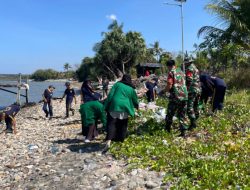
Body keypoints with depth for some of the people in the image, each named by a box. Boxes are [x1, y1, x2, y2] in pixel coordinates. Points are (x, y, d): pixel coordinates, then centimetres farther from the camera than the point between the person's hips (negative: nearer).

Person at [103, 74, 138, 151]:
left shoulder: (117, 84, 7)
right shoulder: (131, 89, 13)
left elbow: (110, 94, -2)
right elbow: (135, 99, 25)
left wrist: (106, 106, 1)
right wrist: (137, 106, 45)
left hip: (114, 106, -2)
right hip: (124, 108, 2)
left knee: (111, 123, -6)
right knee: (122, 125, 18)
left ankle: (108, 141, -20)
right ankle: (121, 139, 27)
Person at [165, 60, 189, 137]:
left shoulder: (171, 73, -7)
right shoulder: (181, 71, 14)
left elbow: (169, 86, -15)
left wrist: (167, 90, 5)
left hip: (175, 97, -6)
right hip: (184, 96, 6)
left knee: (170, 115, 8)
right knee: (182, 115, 11)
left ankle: (167, 130, 17)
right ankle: (183, 132, 10)